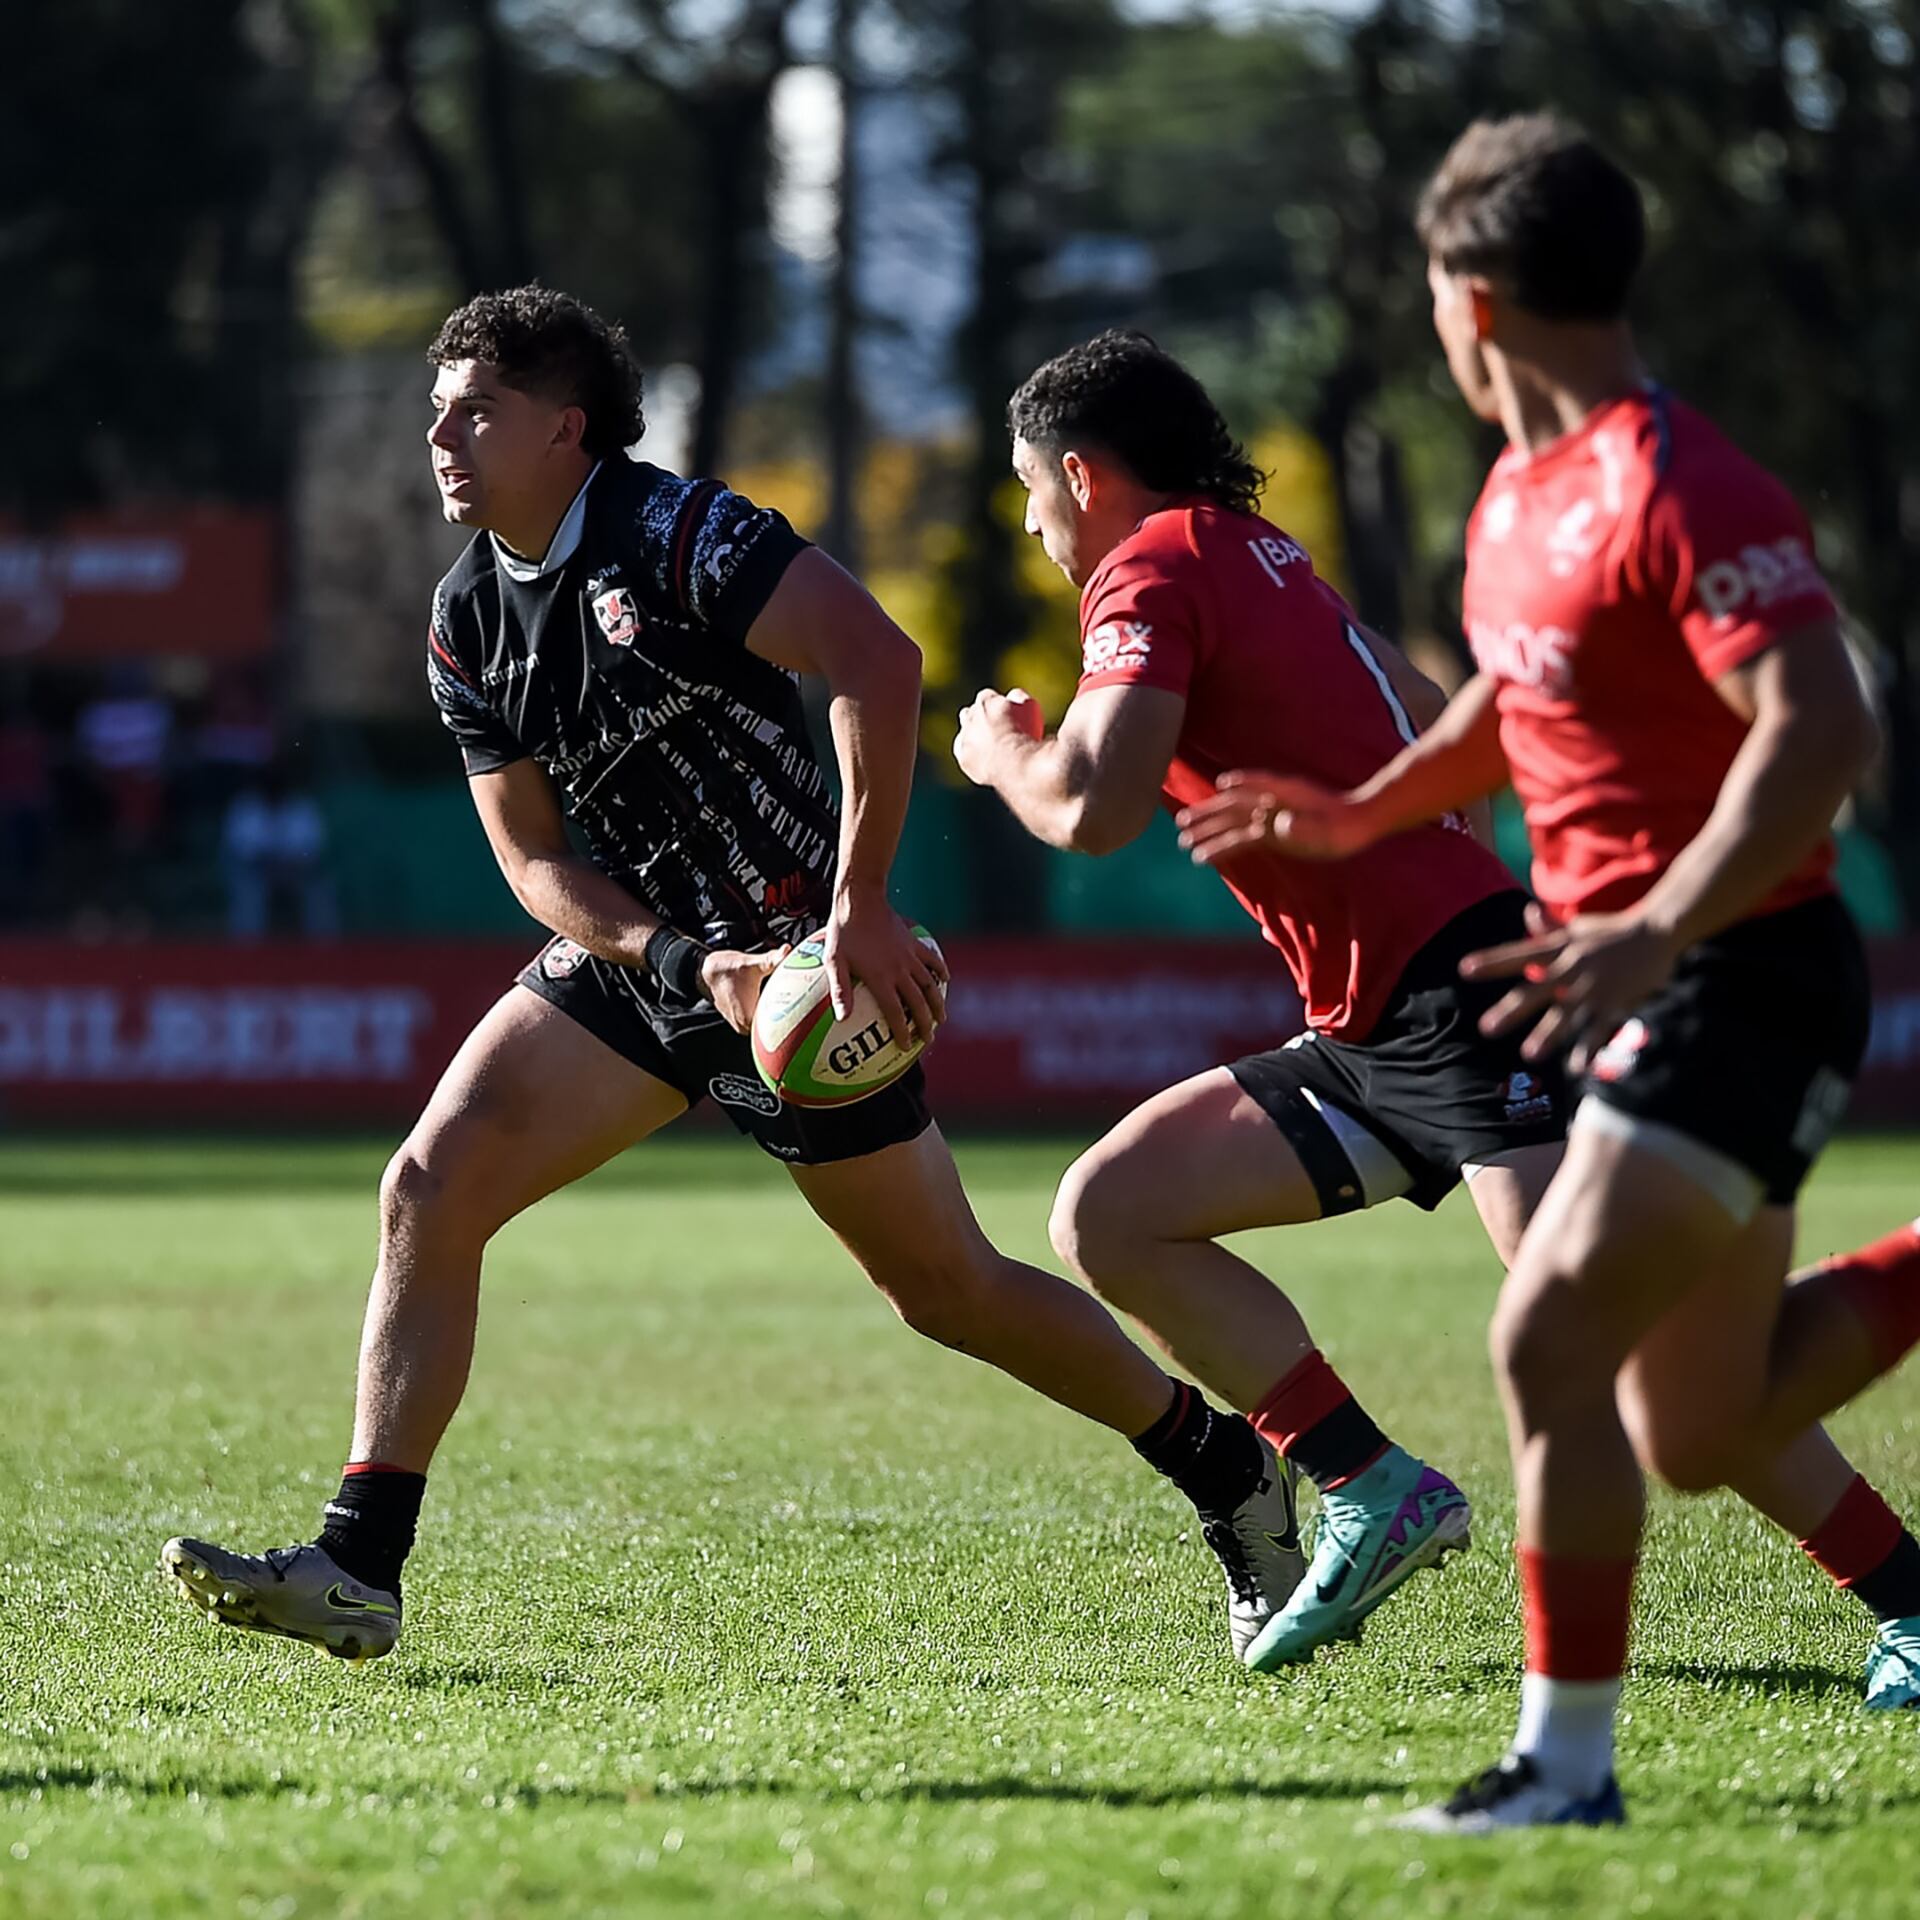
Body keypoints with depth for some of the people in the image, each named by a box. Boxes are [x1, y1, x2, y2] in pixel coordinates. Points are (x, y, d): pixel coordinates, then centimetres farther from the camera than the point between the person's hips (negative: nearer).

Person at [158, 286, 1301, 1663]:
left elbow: (877, 659, -28)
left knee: (946, 1288, 3)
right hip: (639, 956, 7)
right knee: (430, 1188, -10)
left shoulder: (674, 533, -18)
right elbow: (537, 856, 3)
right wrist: (685, 962, -16)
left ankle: (1226, 1466, 25)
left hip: (807, 957, -6)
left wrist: (862, 906, -32)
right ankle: (358, 1573, -12)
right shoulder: (468, 626, 4)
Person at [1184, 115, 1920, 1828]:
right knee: (1699, 1433, 12)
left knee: (1549, 1344, -17)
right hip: (1642, 984, 10)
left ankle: (1568, 1759, -8)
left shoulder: (1679, 493, -20)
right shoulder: (1518, 499, 10)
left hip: (1742, 978, -10)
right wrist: (1361, 814, 24)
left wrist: (1654, 930, -38)